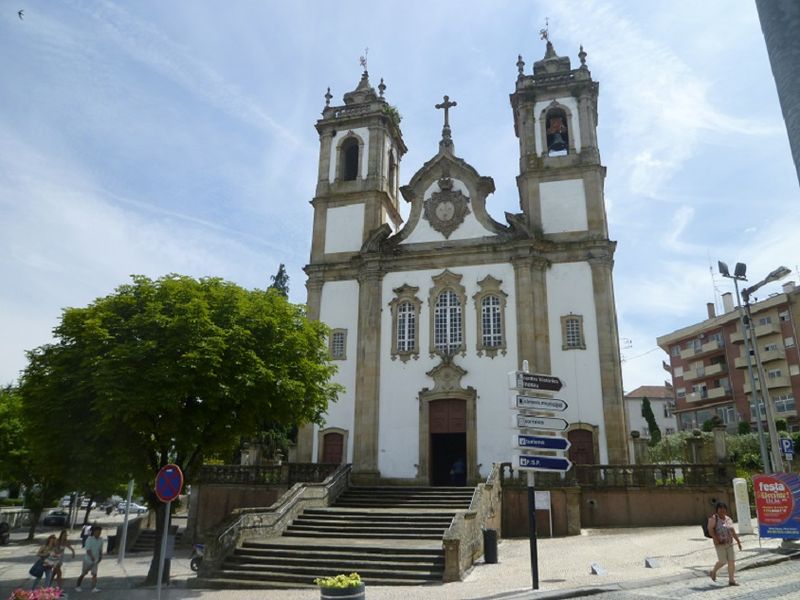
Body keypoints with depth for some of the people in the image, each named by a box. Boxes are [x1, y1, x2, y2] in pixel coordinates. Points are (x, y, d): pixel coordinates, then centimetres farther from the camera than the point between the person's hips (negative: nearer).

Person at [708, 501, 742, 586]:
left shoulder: (728, 519, 12)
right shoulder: (714, 518, -7)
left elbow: (733, 531, 17)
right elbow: (710, 529, -15)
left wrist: (738, 542, 14)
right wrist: (716, 538, -24)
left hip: (729, 543, 6)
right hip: (720, 544, -6)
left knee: (731, 561, 1)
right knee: (722, 561, -7)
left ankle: (731, 580, 11)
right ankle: (713, 572, 18)